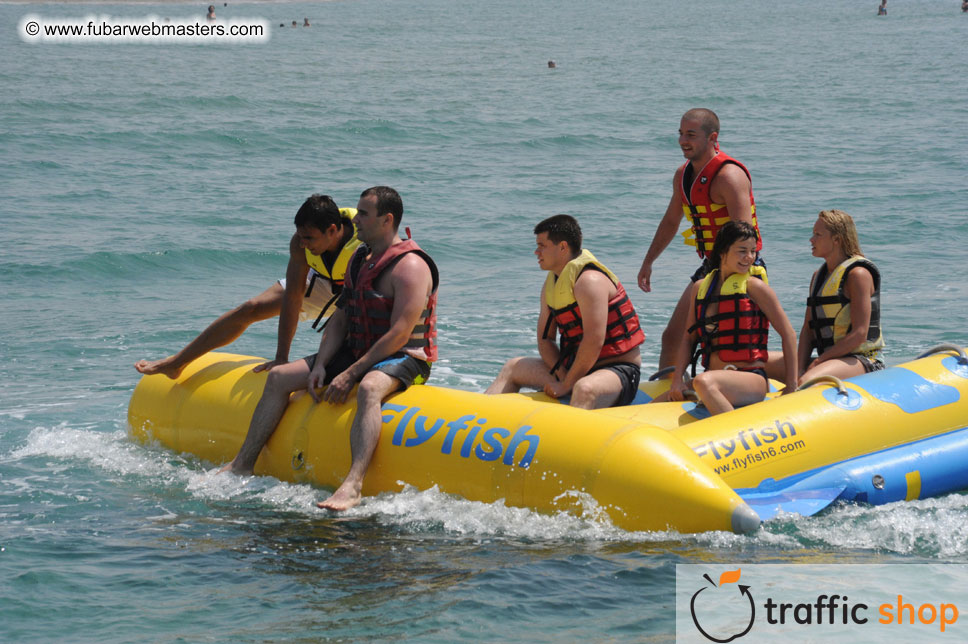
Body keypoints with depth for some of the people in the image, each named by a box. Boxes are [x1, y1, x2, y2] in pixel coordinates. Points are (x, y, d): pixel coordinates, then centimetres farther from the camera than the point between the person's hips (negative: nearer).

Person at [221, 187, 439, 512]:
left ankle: (353, 484, -59)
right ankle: (242, 465, 3)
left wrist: (350, 375, -25)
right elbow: (340, 319, 13)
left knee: (368, 388, -43)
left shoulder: (410, 265, -16)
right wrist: (320, 365, -4)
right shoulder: (358, 260, 12)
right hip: (356, 353, 9)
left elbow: (399, 335, -23)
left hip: (404, 360, -9)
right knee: (279, 377, 1)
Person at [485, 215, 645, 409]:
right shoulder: (551, 284, 11)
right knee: (512, 368, 19)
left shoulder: (590, 281, -19)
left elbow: (594, 342, -27)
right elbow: (545, 339, 10)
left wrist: (568, 384, -20)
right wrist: (563, 375, -7)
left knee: (584, 389, -44)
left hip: (617, 371, -10)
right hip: (576, 369, 10)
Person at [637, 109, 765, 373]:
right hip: (709, 269, 9)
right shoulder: (683, 174, 8)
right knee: (672, 337, 11)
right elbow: (670, 222, 24)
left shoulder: (729, 175, -19)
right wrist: (648, 262, 24)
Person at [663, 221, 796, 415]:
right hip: (715, 379, 6)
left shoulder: (754, 287, -2)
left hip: (752, 381, -6)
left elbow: (788, 333, 0)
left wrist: (791, 385, -3)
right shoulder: (700, 288, 13)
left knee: (704, 382, -36)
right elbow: (689, 337, 15)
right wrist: (677, 379, 1)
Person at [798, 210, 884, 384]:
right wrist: (800, 368, -5)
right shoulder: (818, 276, 16)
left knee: (806, 383, -35)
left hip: (861, 361, -9)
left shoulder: (857, 274, -10)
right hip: (829, 359, 9)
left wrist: (818, 361, -15)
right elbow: (807, 330, 11)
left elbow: (859, 335, -17)